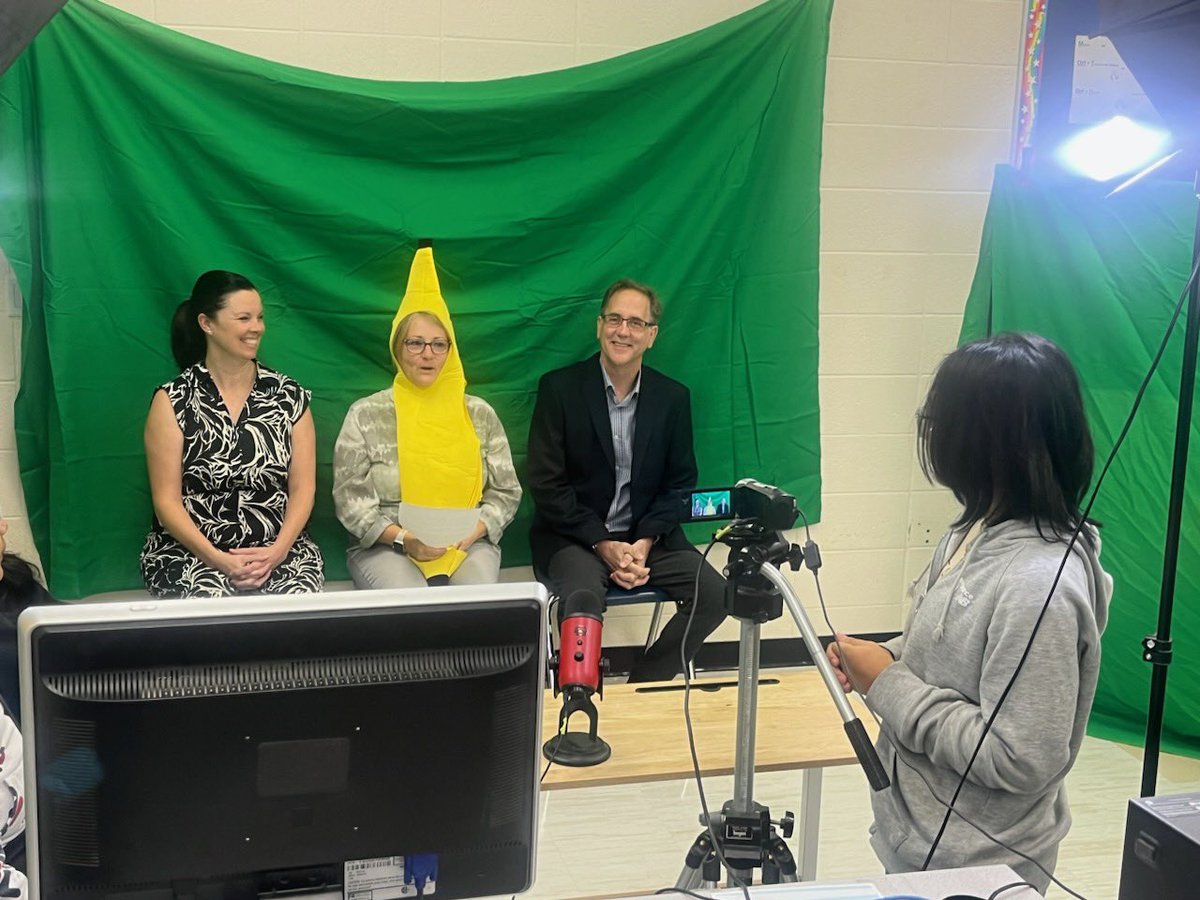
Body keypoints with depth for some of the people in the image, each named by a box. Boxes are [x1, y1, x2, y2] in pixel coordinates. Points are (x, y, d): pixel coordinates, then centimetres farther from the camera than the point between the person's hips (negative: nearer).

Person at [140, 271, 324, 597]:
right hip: (191, 552, -2)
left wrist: (277, 552, -12)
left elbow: (303, 488, 5)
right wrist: (218, 559, -16)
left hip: (278, 549, 2)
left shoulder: (289, 396, 8)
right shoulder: (173, 401, 1)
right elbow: (167, 500, -2)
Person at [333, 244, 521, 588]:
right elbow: (350, 497, -2)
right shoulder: (365, 414, 1)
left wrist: (473, 531, -11)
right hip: (385, 546, -2)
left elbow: (505, 492, 7)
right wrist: (403, 538, -16)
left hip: (467, 545, 2)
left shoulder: (480, 414, 8)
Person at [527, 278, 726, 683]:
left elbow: (680, 482, 7)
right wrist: (602, 544, -16)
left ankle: (641, 689, 1)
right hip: (573, 538, -3)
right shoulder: (559, 388, -5)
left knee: (715, 594, -16)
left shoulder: (673, 397, 4)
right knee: (583, 598, -33)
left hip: (647, 537, 4)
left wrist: (645, 543, -10)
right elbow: (546, 483, -8)